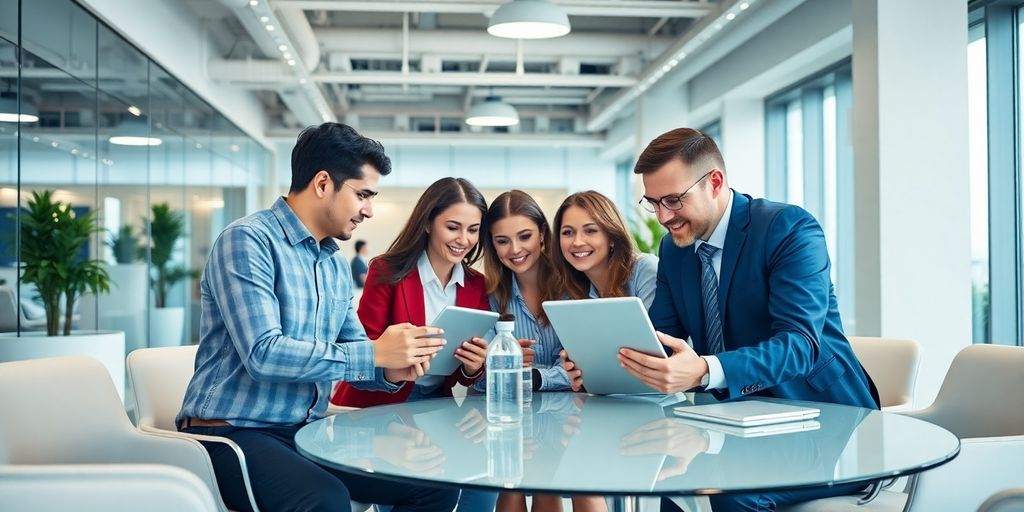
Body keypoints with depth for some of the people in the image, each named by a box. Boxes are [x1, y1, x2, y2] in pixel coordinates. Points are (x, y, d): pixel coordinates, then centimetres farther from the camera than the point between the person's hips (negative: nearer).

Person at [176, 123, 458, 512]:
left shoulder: (337, 266, 14)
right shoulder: (248, 241, -12)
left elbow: (353, 349, 20)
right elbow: (262, 354, -23)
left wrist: (390, 372, -4)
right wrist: (375, 353, -20)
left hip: (307, 434, 8)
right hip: (232, 433, -7)